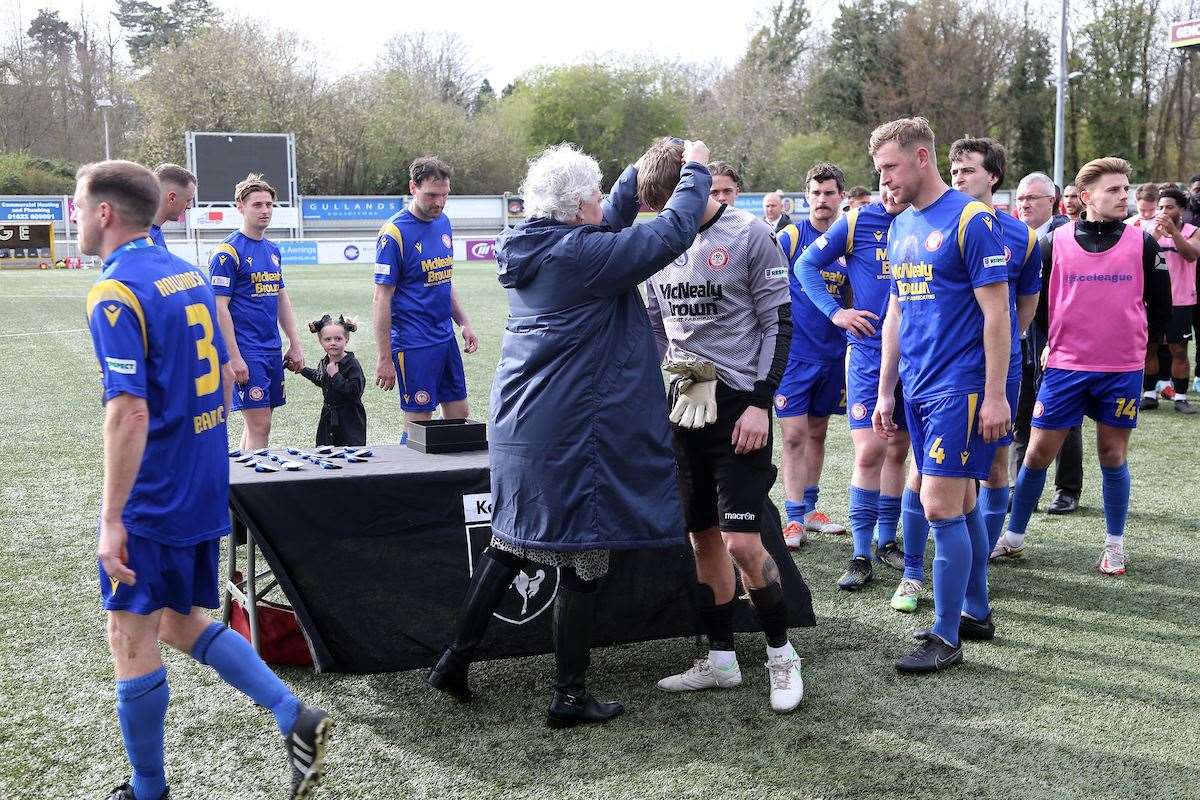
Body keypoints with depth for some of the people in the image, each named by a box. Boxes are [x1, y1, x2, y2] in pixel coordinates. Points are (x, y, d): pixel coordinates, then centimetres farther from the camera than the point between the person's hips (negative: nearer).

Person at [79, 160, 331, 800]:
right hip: (204, 491, 8)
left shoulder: (114, 293, -17)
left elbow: (130, 413, -24)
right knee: (181, 623, 20)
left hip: (151, 500, -8)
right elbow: (225, 377, 17)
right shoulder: (189, 275, 9)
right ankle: (295, 718, 10)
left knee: (131, 638, 6)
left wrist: (111, 519, -20)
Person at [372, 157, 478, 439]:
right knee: (418, 423, 0)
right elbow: (382, 300, -13)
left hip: (446, 338, 7)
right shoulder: (395, 232, -14)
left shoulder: (442, 223, 8)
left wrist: (464, 323, 13)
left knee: (460, 417, 11)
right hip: (414, 344, -7)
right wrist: (384, 359, -14)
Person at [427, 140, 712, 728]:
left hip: (520, 425, 9)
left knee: (511, 541, 20)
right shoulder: (580, 254, -17)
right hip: (572, 432, -9)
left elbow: (611, 223, 24)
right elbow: (671, 234, -14)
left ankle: (455, 658, 24)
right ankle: (569, 696, 12)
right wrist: (694, 170, 1)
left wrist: (643, 171, 21)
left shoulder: (532, 248, 9)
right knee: (582, 559, 3)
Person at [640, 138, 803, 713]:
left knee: (742, 543, -10)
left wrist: (760, 403, -14)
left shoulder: (749, 235, -8)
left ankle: (781, 653, 9)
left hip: (737, 403, -6)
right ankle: (721, 659, 20)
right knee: (704, 537, 9)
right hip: (684, 401, 6)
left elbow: (778, 323, -8)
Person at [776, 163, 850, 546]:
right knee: (794, 435, -4)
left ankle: (809, 508, 25)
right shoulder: (790, 237, -6)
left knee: (817, 433, 14)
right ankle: (794, 518, 2)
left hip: (832, 354, 4)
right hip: (794, 353, -4)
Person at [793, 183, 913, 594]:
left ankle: (886, 541, 25)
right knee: (869, 452, -9)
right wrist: (836, 312, -6)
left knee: (897, 450, 12)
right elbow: (805, 265, 4)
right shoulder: (857, 222, -3)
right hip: (870, 350, -3)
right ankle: (861, 556, -1)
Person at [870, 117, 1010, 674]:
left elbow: (996, 311, -13)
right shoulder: (901, 226, 12)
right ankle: (975, 612, 26)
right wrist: (885, 391, 16)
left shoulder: (970, 219, -12)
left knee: (941, 507, -7)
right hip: (917, 387, 8)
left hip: (959, 388, -7)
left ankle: (946, 638, 2)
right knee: (961, 503, 15)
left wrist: (994, 394, -16)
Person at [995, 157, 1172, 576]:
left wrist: (1134, 344, 12)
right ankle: (1013, 537, 16)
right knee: (1038, 451, 2)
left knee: (1113, 454, 7)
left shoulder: (1143, 244, -1)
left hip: (1122, 370, 0)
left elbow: (1160, 306, 9)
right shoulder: (1055, 242, -2)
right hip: (1065, 366, 0)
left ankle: (1115, 545, 21)